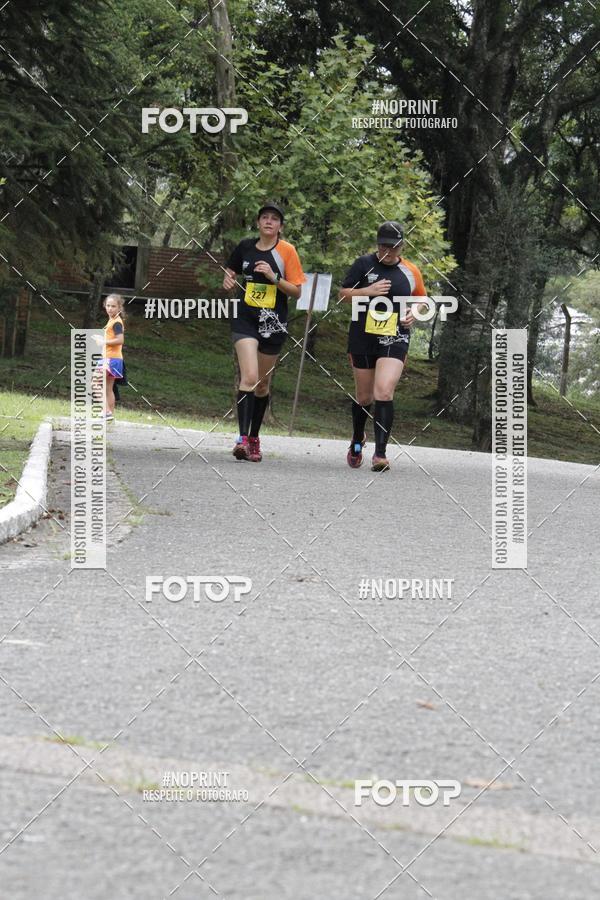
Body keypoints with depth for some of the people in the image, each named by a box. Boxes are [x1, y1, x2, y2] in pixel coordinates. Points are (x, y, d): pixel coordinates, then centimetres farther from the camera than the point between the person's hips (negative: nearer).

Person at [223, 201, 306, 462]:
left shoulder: (286, 251, -3)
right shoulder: (245, 247, 4)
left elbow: (297, 292, -3)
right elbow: (230, 272, 20)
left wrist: (274, 277, -17)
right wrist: (228, 281, -2)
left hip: (274, 323, 0)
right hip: (245, 320, 0)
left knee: (263, 384, 11)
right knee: (249, 377, -19)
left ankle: (254, 438, 28)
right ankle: (242, 438, -25)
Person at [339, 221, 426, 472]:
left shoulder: (410, 271, 5)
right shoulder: (364, 264, 1)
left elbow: (421, 299, 22)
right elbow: (343, 293, 2)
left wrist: (414, 313, 1)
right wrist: (368, 291, -14)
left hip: (395, 339, -1)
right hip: (363, 337, 1)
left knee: (384, 392, -19)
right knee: (364, 397, 12)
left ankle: (380, 453, -19)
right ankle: (357, 441, 40)